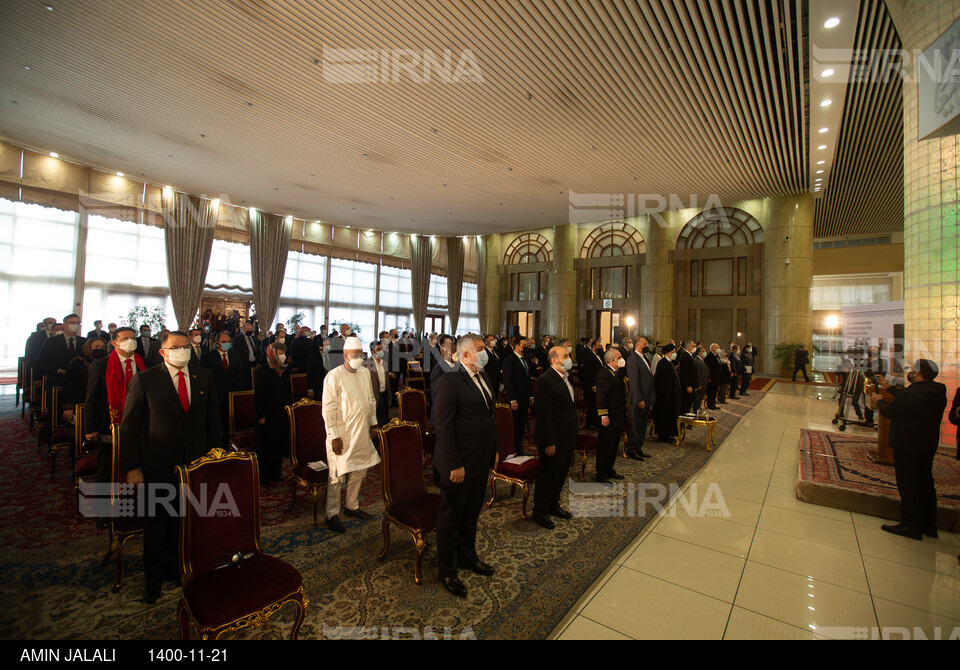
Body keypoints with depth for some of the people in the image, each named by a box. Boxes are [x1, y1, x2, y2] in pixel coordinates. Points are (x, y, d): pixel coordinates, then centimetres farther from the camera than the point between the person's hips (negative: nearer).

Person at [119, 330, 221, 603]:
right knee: (156, 520, 14)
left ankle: (175, 565, 34)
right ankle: (154, 576, 35)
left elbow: (212, 419, 8)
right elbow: (129, 426, -4)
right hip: (157, 465, -2)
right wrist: (132, 467, -8)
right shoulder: (144, 380, -6)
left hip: (194, 462, 2)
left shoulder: (204, 377, 3)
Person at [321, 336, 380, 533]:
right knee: (337, 475, 2)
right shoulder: (334, 376, -12)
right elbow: (328, 409, -14)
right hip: (342, 435, -6)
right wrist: (334, 436, -16)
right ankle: (332, 515, 17)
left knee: (359, 472, 15)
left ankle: (352, 506, 32)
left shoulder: (365, 373, 8)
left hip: (362, 434, 7)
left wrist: (373, 424, 13)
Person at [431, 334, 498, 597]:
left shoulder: (483, 377, 7)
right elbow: (443, 426, -21)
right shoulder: (449, 381, -20)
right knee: (451, 517, 12)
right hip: (459, 464, -8)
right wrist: (455, 465, -21)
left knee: (471, 514, 25)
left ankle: (467, 556, 47)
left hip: (481, 461, 8)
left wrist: (493, 451, 11)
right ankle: (447, 571, 31)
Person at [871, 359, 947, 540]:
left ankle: (911, 526, 9)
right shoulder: (938, 393, 2)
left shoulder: (909, 394, -23)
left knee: (907, 486, 1)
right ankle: (929, 525, 29)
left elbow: (888, 411, -12)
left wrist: (879, 400, 9)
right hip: (929, 445, 8)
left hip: (907, 446, -8)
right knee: (925, 483, 18)